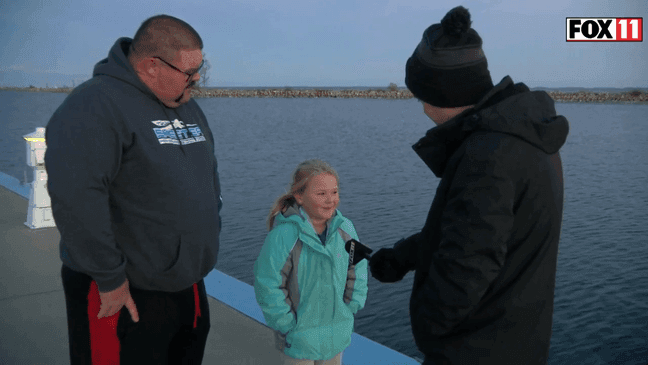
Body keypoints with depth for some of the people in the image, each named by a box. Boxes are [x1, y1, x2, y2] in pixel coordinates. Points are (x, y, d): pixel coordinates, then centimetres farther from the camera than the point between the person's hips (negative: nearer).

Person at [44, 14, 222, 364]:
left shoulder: (188, 107, 9)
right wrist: (110, 279, -23)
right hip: (123, 297, -8)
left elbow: (209, 172, 20)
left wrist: (209, 238, 13)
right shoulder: (94, 106, -18)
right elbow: (74, 196, -28)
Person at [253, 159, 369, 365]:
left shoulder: (345, 229, -7)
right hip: (300, 335, -5)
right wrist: (287, 325, -15)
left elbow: (357, 270, 7)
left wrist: (350, 308, 4)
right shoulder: (283, 236, -24)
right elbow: (267, 286, -19)